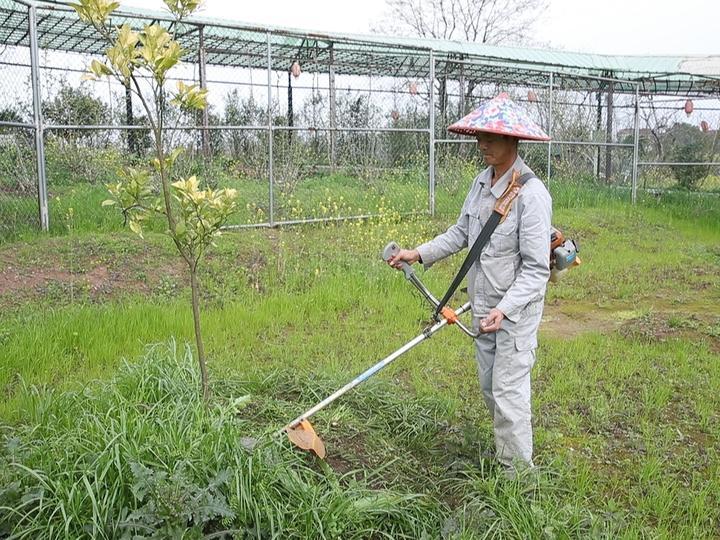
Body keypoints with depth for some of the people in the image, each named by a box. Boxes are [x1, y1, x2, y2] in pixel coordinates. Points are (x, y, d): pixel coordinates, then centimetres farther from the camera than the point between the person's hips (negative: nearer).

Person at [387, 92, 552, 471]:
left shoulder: (531, 194, -22)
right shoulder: (482, 183, 3)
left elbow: (536, 269, -22)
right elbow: (460, 233, 13)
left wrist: (505, 309, -32)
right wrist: (419, 253, 3)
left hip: (517, 311, -8)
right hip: (484, 305, 8)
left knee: (508, 392, -2)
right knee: (490, 387, 19)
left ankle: (517, 472, 15)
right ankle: (504, 455, 38)